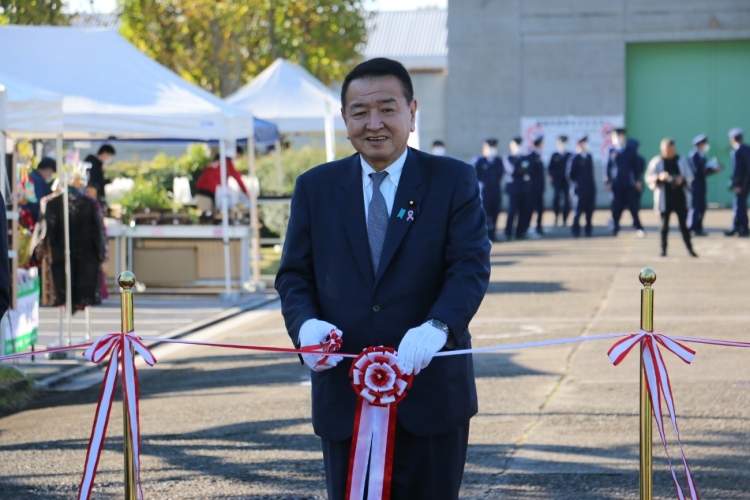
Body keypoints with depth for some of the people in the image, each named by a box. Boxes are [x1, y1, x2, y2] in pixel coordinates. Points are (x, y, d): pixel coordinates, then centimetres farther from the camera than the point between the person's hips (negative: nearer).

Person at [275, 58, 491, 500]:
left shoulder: (454, 181, 0)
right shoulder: (315, 188, 9)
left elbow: (471, 267, -10)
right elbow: (294, 274, 8)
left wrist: (437, 327, -29)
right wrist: (306, 324, -15)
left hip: (431, 394, -2)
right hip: (344, 395, 2)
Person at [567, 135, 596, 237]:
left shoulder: (589, 157, 12)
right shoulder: (574, 159, -8)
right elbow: (569, 174, -9)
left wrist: (592, 185, 12)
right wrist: (574, 184, -5)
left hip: (591, 189, 6)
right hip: (580, 190, -6)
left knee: (590, 212, 7)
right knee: (578, 211, -2)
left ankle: (589, 231, 15)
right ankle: (576, 231, 5)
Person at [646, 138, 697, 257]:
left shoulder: (681, 161, 9)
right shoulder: (656, 162, 3)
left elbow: (689, 176, 10)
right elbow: (649, 178, -2)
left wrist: (682, 180, -12)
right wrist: (659, 177, -22)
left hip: (680, 197, 1)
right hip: (665, 198, -1)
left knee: (683, 224, 1)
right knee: (664, 224, 1)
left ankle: (689, 248, 4)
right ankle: (663, 249, 8)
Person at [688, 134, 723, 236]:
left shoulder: (701, 156, 15)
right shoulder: (694, 155, -13)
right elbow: (697, 171, -20)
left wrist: (714, 169, 4)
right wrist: (712, 169, -16)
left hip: (701, 185, 10)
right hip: (695, 185, -10)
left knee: (701, 207, 10)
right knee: (696, 207, -9)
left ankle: (698, 229, 16)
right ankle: (692, 229, -6)